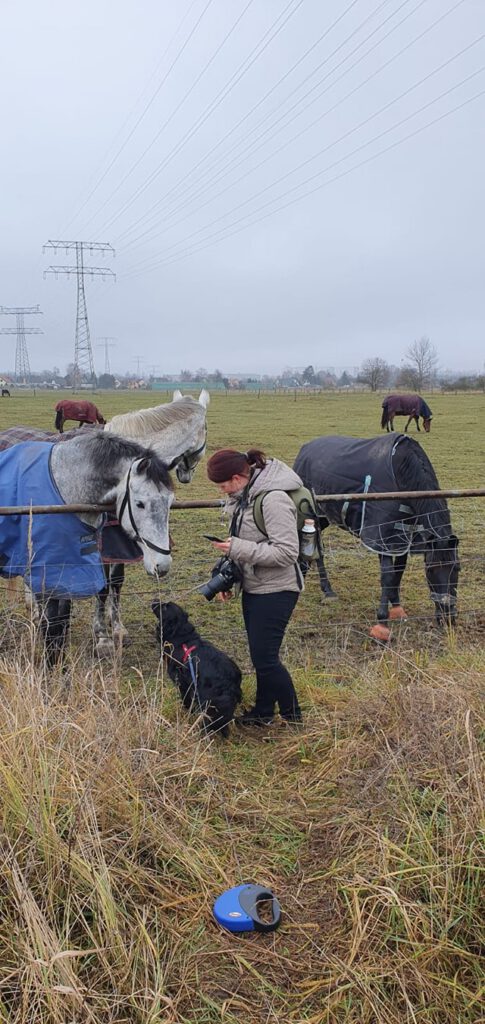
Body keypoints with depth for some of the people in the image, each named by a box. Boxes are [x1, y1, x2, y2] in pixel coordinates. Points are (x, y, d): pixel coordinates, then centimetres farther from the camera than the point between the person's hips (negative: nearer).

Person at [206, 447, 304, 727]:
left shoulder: (274, 500, -23)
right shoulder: (244, 497, 7)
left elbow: (286, 553, -26)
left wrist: (237, 548, -25)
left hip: (276, 590, -9)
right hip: (254, 588, 9)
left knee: (265, 658, -6)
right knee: (260, 655, 18)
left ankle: (295, 720, 9)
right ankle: (263, 712, 33)